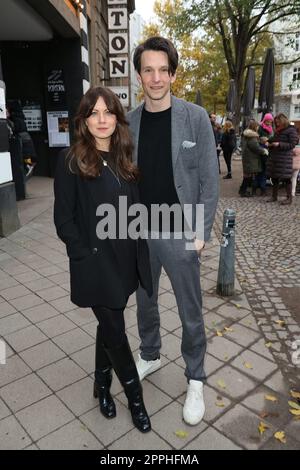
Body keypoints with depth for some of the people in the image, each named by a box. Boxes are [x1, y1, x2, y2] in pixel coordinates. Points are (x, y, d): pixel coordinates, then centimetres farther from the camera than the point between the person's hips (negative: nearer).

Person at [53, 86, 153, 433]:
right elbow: (63, 219, -9)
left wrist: (138, 254, 5)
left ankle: (102, 385, 42)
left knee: (109, 327, 19)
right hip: (95, 264, -5)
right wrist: (86, 256, -13)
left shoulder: (123, 158, 8)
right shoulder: (71, 161, -8)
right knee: (115, 331, 7)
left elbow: (135, 209, 10)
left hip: (124, 260, 5)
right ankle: (134, 396, 30)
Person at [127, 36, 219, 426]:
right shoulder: (129, 123, 3)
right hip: (140, 234, 4)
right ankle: (150, 356, 44)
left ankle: (195, 380, 30)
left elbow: (208, 179, -7)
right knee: (145, 303, 20)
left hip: (179, 234, -3)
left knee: (190, 313, 8)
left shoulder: (195, 118, -7)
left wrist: (201, 231, -10)